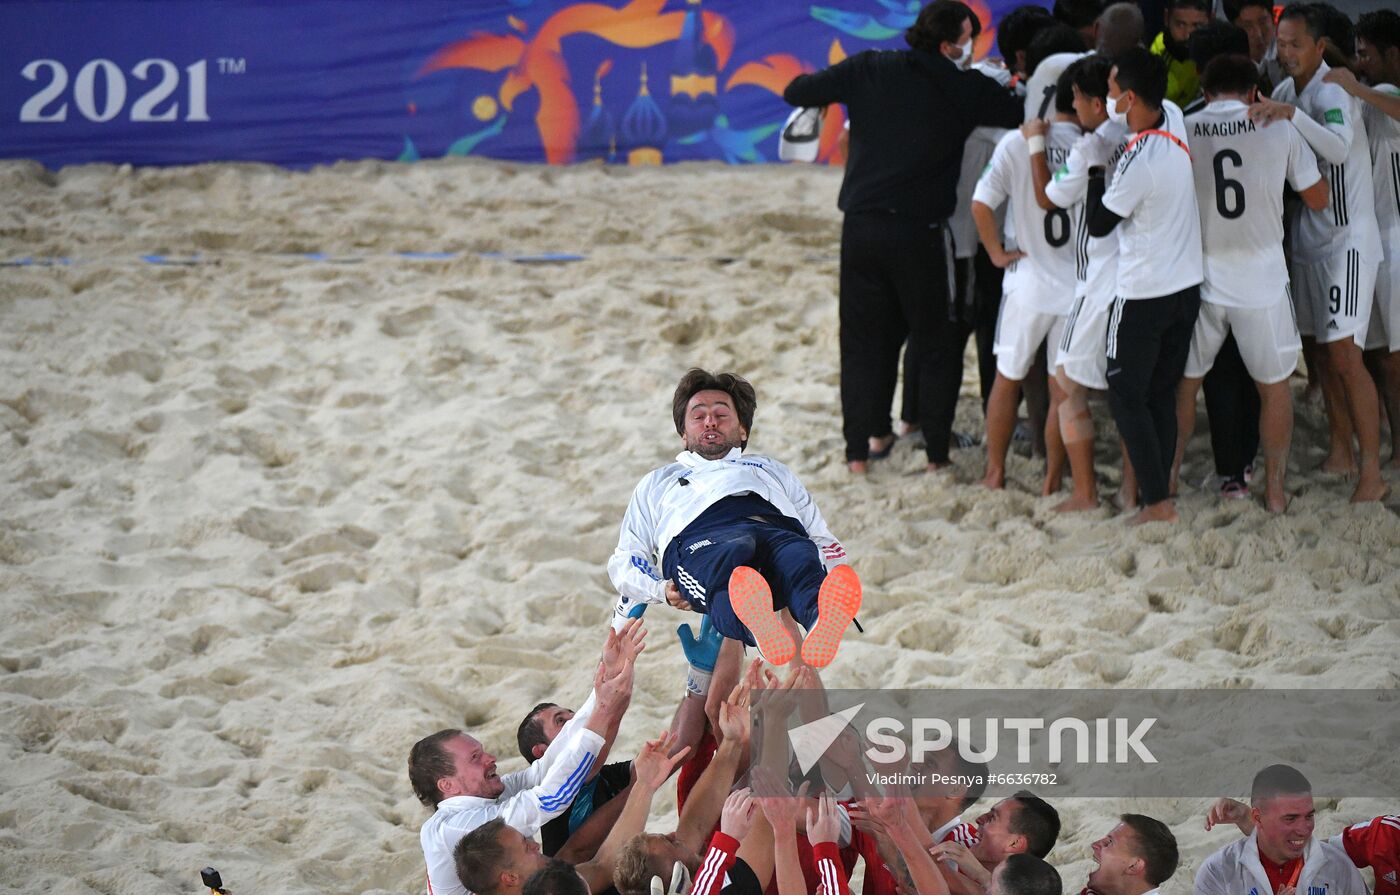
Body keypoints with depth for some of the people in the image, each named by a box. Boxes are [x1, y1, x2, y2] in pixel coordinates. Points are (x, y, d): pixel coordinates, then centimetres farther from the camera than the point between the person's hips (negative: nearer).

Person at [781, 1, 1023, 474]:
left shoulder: (869, 71, 2)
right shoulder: (965, 88, -5)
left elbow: (796, 92, 4)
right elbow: (1022, 116, -2)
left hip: (862, 227, 3)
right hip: (920, 232, -3)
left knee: (863, 343, 12)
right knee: (936, 346, 11)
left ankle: (859, 451, 11)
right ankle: (937, 451, 9)